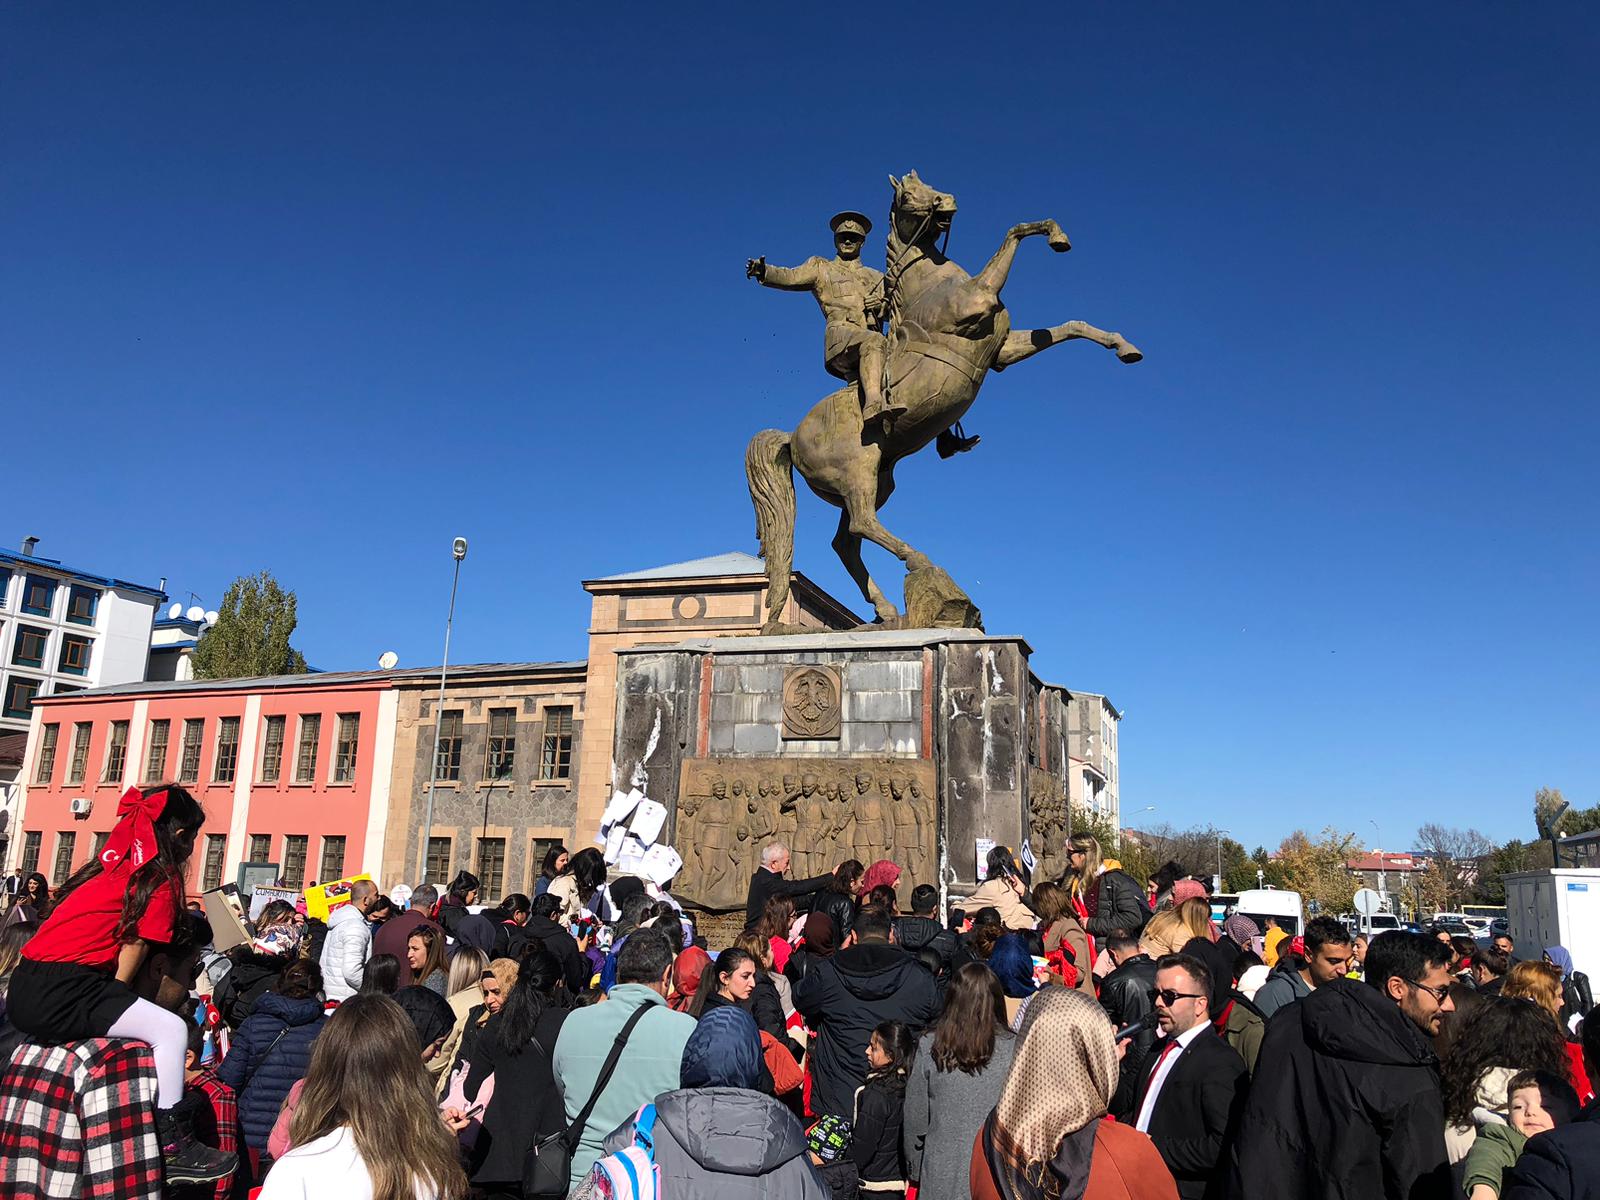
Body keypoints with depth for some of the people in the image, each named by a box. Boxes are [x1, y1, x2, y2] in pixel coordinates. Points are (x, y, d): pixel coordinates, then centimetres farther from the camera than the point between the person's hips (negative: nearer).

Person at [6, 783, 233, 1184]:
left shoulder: (113, 860, 20)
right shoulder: (161, 878, -4)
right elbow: (135, 948, -3)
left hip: (25, 988, 10)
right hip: (61, 994, -10)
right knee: (171, 1029, -12)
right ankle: (172, 1149, -11)